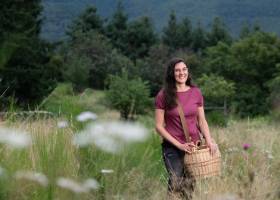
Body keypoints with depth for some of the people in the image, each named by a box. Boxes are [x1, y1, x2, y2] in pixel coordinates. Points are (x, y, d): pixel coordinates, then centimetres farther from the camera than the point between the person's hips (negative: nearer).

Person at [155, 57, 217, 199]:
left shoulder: (196, 93, 4)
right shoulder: (163, 96, -5)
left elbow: (202, 121, 10)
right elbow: (159, 126, -5)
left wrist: (208, 140, -7)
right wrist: (179, 145, -12)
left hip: (194, 147, 3)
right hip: (172, 148, -3)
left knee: (190, 185, 4)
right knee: (176, 185, -12)